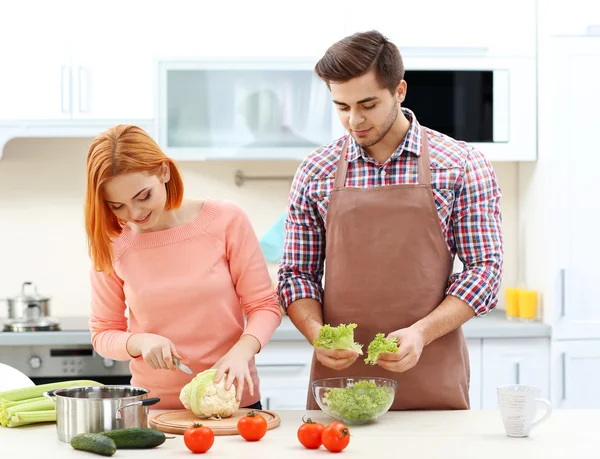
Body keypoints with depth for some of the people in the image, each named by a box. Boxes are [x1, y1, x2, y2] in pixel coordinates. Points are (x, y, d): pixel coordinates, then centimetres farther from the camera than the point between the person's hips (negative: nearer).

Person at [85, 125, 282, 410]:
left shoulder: (226, 220, -4)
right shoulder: (111, 244, 1)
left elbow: (264, 305, 1)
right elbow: (103, 334, 9)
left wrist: (241, 352, -18)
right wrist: (140, 342, -12)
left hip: (233, 398, -1)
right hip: (153, 407, 2)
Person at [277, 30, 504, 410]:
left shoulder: (462, 165, -1)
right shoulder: (316, 172, 5)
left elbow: (485, 268, -2)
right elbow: (296, 273, 9)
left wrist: (420, 333, -16)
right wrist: (317, 334, -11)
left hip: (433, 383, -1)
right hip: (336, 378, 1)